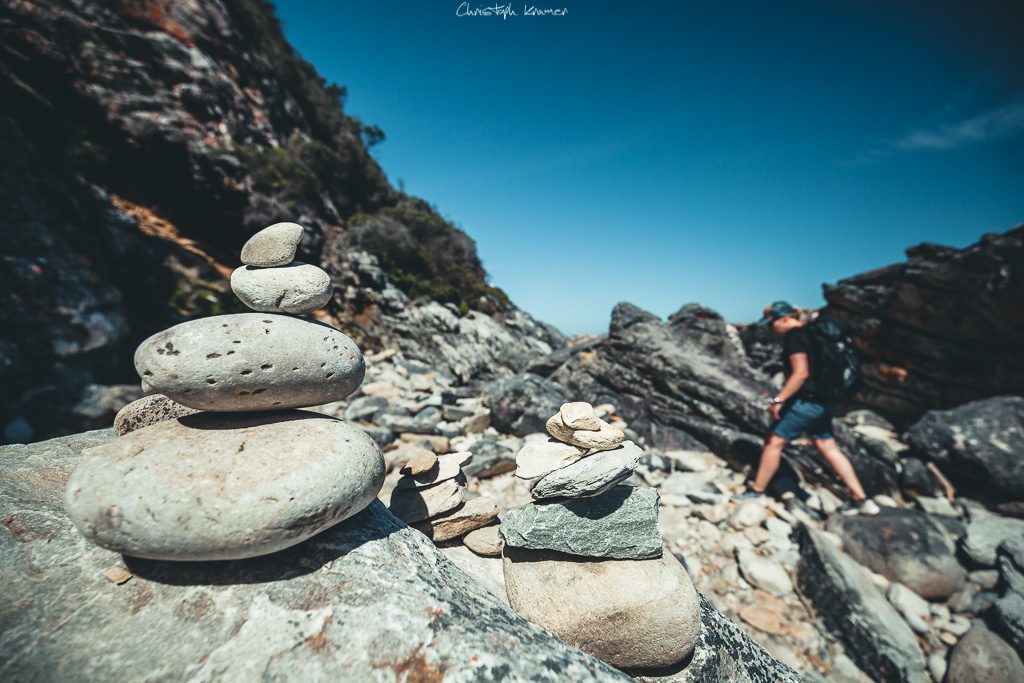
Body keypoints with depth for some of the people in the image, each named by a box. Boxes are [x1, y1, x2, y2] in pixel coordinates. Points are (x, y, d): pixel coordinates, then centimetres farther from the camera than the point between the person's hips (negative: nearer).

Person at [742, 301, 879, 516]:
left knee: (773, 441, -2)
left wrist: (778, 400, -22)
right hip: (822, 401, 10)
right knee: (828, 448, 16)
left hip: (806, 401, -10)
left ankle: (755, 492, 8)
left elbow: (801, 373, -24)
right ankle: (860, 499, 23)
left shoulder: (793, 336, -16)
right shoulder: (809, 331, 13)